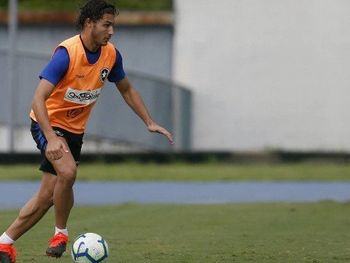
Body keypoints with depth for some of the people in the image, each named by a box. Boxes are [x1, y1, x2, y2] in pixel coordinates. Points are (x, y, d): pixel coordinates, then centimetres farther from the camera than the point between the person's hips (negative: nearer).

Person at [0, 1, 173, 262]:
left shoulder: (111, 54, -5)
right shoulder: (67, 53, -25)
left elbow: (127, 90, 14)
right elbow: (39, 98, -30)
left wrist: (150, 122, 6)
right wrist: (51, 138, -40)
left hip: (75, 129, 6)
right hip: (48, 123, -6)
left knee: (48, 195, 3)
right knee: (67, 171, -32)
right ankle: (61, 233, -11)